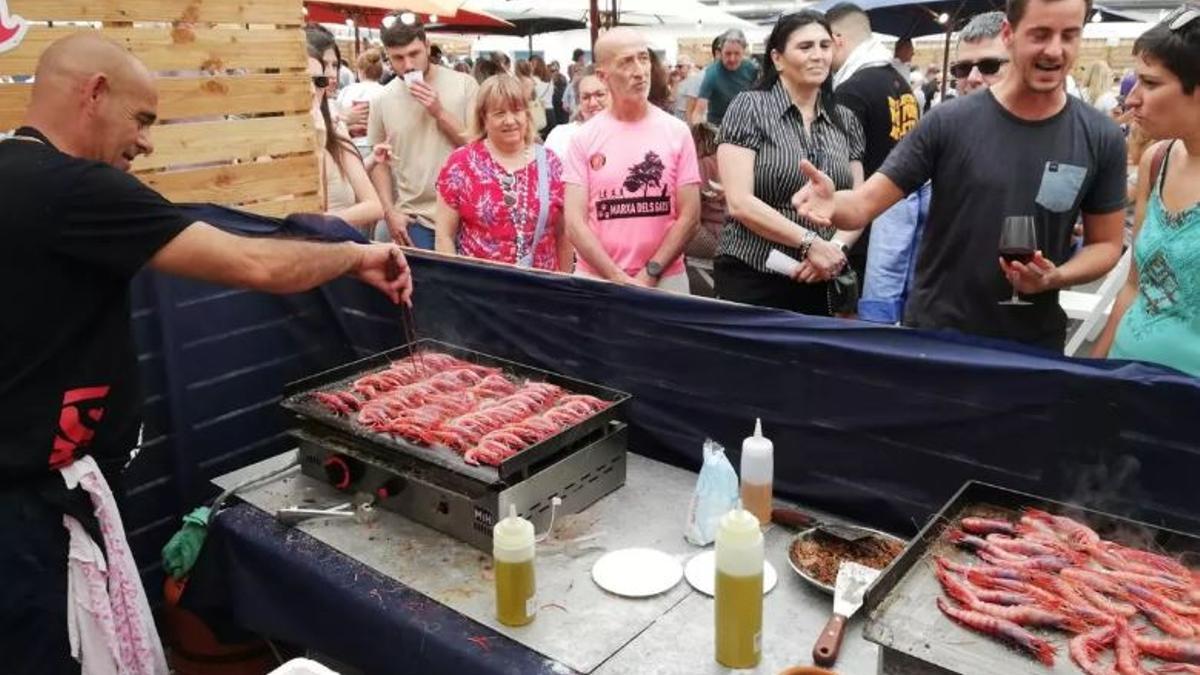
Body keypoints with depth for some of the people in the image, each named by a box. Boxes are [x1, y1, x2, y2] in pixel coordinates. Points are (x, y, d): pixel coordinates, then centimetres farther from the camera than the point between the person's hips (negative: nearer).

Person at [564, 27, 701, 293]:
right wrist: (621, 280, -14)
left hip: (665, 279, 0)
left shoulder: (676, 131, 0)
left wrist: (649, 274, -11)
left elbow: (688, 216, -2)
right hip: (596, 279, 0)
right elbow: (575, 222, -6)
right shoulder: (584, 137, -1)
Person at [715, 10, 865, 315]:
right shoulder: (750, 107, -5)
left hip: (820, 282, 5)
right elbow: (740, 202, -13)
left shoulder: (845, 119, 10)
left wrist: (838, 247, -10)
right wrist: (811, 243, -17)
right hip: (752, 281, -4)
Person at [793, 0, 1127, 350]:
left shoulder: (1101, 139, -4)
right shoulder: (948, 122, -10)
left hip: (1032, 344, 2)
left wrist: (1057, 277, -16)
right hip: (933, 333, -2)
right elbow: (864, 203, -12)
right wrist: (832, 203, -34)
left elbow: (1105, 244, 4)